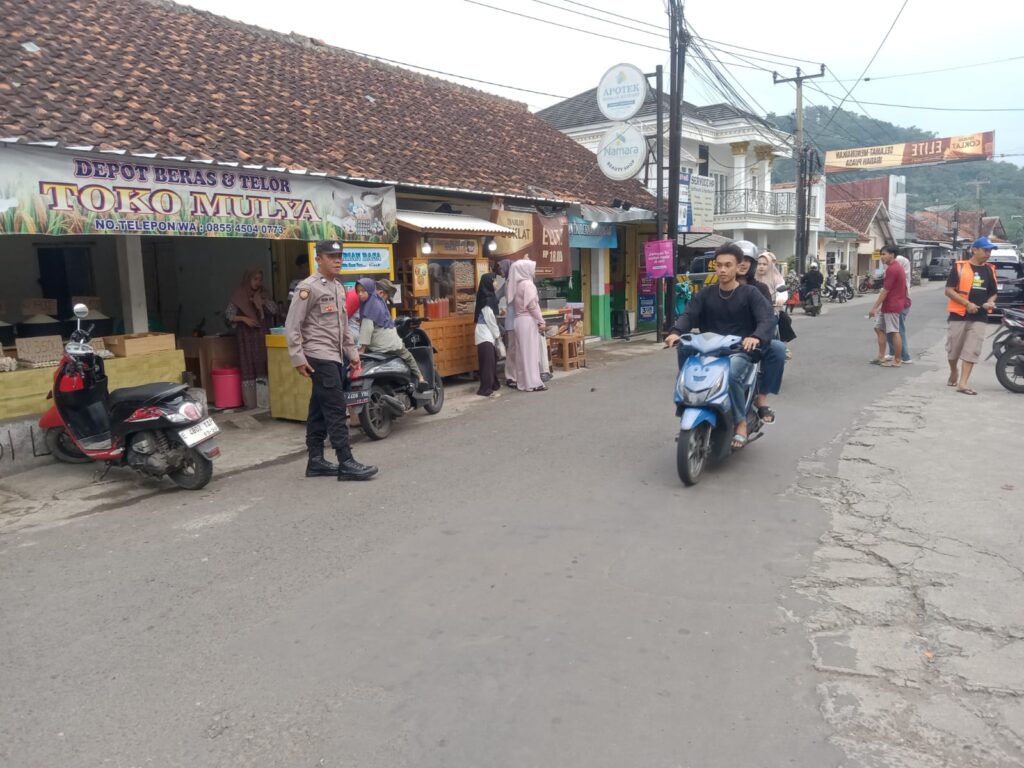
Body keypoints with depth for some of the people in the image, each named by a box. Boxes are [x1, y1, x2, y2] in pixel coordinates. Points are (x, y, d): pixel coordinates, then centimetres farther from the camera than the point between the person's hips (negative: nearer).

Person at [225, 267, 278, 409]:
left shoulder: (263, 295, 13)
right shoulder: (239, 296, 0)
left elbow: (274, 310, 3)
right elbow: (228, 315, -5)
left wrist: (261, 300, -6)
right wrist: (244, 318, -17)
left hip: (263, 336, 4)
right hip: (247, 337, -4)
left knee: (264, 368, 2)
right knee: (248, 368, -5)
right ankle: (250, 403, -3)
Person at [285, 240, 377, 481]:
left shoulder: (339, 288, 16)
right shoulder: (308, 288, -10)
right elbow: (292, 325, -13)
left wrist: (353, 353, 18)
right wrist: (298, 358, -17)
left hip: (335, 358, 9)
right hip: (320, 358, -9)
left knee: (320, 411, 11)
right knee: (336, 410, -11)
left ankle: (315, 460, 16)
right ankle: (346, 463, -9)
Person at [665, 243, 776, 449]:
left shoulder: (750, 293, 3)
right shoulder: (706, 293, 13)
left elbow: (768, 319, -11)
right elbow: (688, 315, -3)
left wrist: (756, 337, -34)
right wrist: (676, 332, -26)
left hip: (741, 351, -3)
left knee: (730, 374, -35)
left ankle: (741, 423, -16)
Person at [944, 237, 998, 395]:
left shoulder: (990, 270, 9)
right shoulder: (959, 266, -4)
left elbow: (993, 292, 18)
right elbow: (949, 290, -9)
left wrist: (990, 302, -5)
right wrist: (967, 303, -18)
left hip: (979, 317, 3)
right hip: (959, 315, -3)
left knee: (972, 351, -4)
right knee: (953, 348, 8)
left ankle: (962, 383, -4)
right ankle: (953, 373, 34)